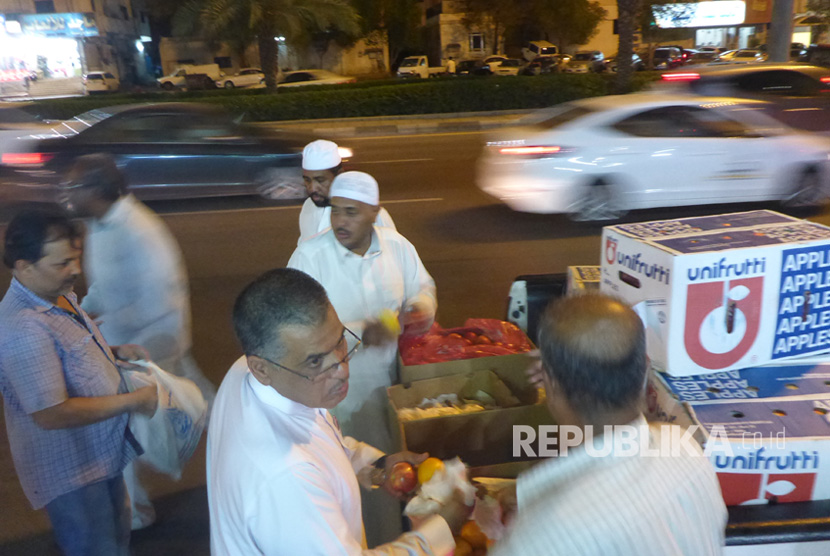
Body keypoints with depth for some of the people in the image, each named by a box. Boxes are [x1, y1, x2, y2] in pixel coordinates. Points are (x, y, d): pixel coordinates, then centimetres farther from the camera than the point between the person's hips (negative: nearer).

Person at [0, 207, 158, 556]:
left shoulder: (59, 295, 0)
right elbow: (51, 414, -32)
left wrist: (116, 353, 0)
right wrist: (132, 401, -25)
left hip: (100, 454, 9)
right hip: (69, 471, -9)